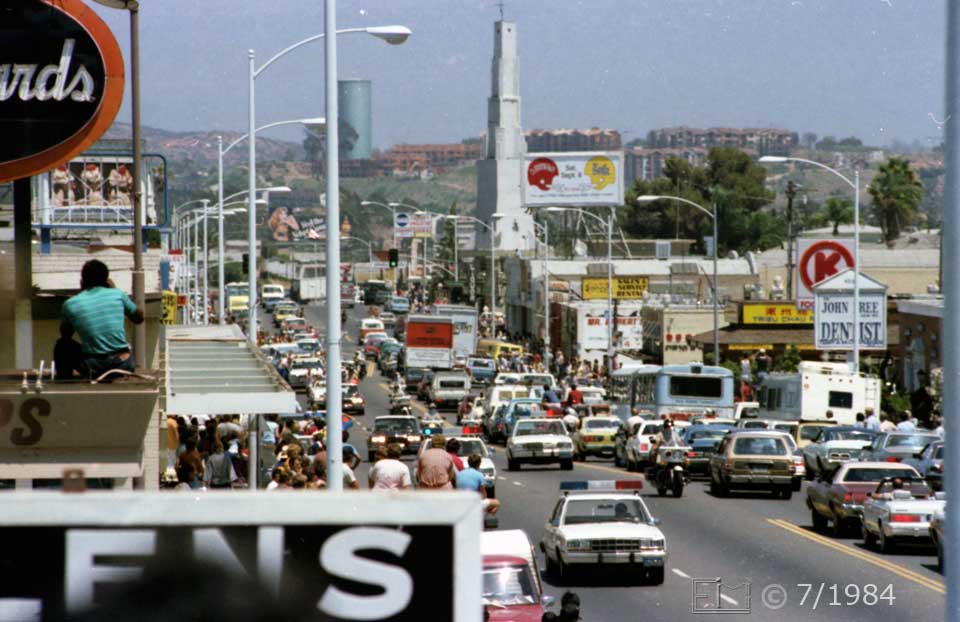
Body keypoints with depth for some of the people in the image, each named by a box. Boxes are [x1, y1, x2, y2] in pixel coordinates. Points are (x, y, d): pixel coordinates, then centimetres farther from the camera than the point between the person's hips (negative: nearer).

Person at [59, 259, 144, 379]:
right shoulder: (117, 294, 1)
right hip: (124, 364, 2)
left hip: (94, 368, -2)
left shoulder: (70, 304, -2)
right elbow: (139, 318, 20)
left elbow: (65, 333, 19)